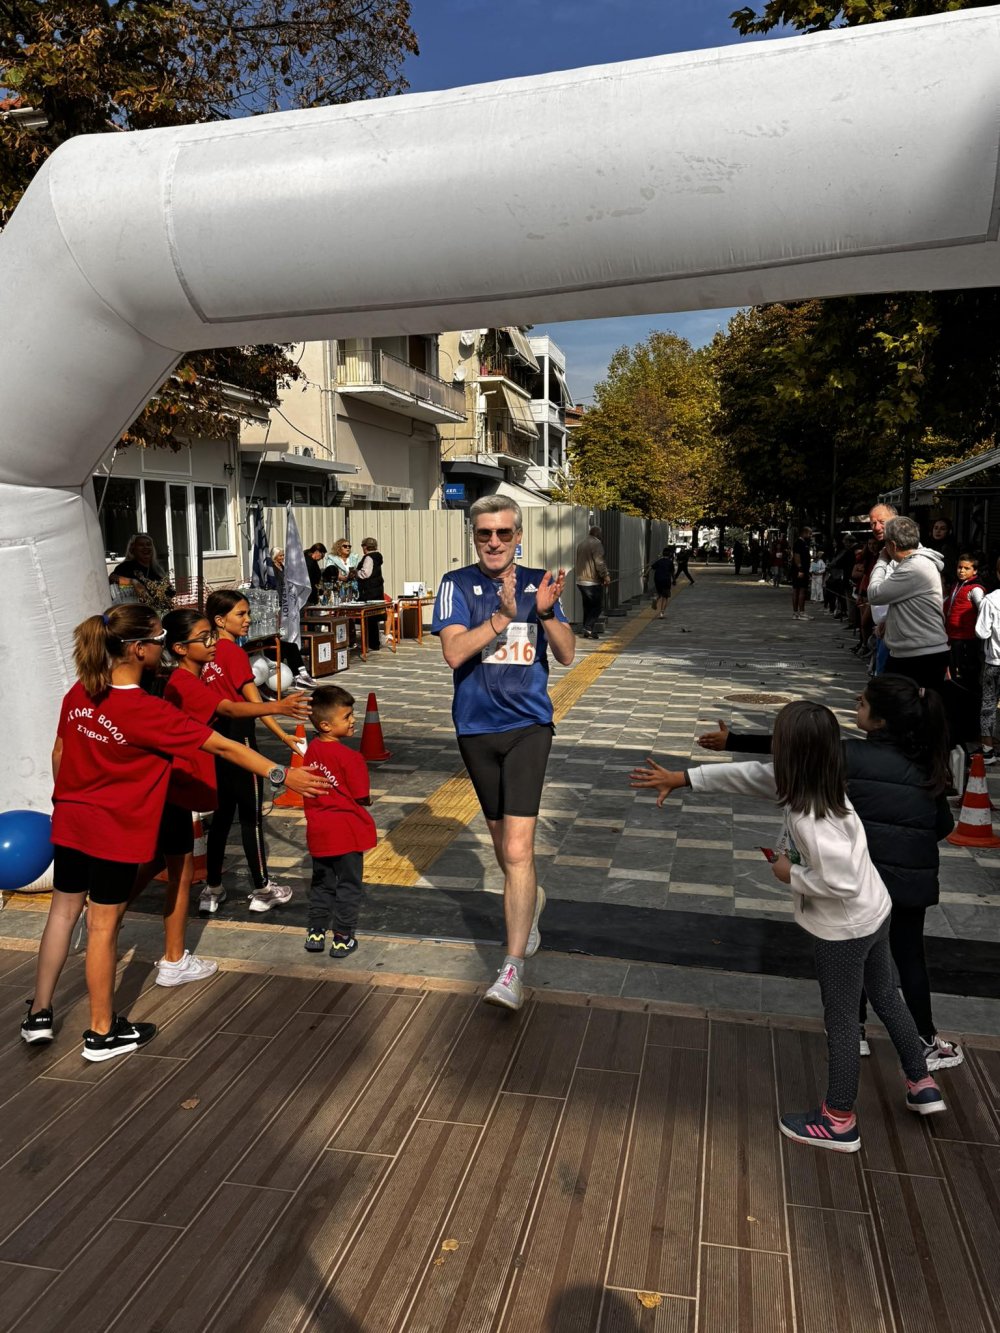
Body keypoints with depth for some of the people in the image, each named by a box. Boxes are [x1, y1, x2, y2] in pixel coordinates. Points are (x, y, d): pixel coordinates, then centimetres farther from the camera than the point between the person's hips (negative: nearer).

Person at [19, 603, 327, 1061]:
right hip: (116, 831, -7)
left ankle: (38, 1015, 31)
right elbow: (223, 747, -22)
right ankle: (102, 1033, 22)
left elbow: (60, 753, 8)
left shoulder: (80, 694, -4)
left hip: (70, 821, 7)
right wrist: (281, 775, -18)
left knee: (63, 910, 20)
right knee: (103, 924, 6)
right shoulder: (148, 711, -24)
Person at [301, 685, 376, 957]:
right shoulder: (349, 757, -20)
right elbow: (362, 798, -15)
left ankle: (315, 933, 26)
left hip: (318, 830, 6)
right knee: (349, 885, 8)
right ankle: (343, 939, 14)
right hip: (346, 830, -6)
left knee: (321, 883, 20)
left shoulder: (311, 750, 0)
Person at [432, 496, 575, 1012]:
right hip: (476, 728, 2)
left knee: (517, 849, -12)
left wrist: (546, 612, -20)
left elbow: (566, 654, -2)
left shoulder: (537, 582, 2)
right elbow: (454, 652, -16)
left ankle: (513, 969, -6)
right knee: (502, 841, 17)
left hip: (527, 725, -1)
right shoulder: (457, 584, -3)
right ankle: (533, 898, 48)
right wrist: (503, 617, -28)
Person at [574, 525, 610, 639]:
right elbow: (599, 562, -19)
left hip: (581, 581, 9)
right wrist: (606, 576, -14)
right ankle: (587, 629, -12)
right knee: (596, 607, -3)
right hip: (593, 581, -9)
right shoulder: (596, 543, -11)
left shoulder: (581, 544, 16)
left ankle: (587, 630, 14)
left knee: (587, 607, 13)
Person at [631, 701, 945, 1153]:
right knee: (886, 999, 27)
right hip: (874, 912, 9)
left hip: (844, 928, -9)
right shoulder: (814, 781, -7)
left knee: (841, 1020, 10)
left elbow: (840, 882, -34)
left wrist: (790, 874, -18)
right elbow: (749, 775, 1)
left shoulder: (808, 817, -34)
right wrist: (681, 778, 3)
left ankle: (839, 1121, 29)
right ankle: (922, 1085, 46)